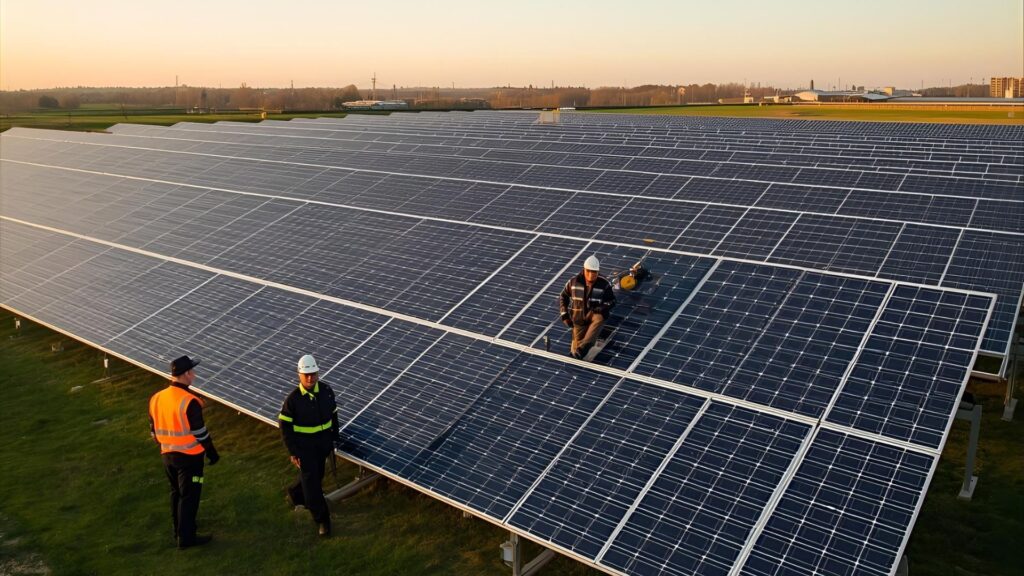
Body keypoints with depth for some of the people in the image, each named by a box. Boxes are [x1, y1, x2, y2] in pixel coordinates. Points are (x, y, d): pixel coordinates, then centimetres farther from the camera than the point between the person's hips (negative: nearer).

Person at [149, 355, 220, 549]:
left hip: (167, 455, 7)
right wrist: (212, 452, -5)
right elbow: (200, 432, -18)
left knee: (176, 493, 22)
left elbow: (154, 430, 10)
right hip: (189, 457, -7)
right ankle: (186, 538, 8)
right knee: (189, 496, 3)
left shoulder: (156, 398, 0)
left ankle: (179, 530, 36)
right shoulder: (189, 402, -23)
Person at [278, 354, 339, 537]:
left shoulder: (327, 391, -6)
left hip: (323, 443, 4)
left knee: (316, 476, 19)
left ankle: (296, 494, 48)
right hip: (304, 446, -4)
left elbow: (333, 417, 6)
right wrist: (293, 452, -11)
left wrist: (333, 440, 10)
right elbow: (285, 426, -11)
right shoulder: (293, 398, -17)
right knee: (311, 482, -1)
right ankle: (322, 519, 11)